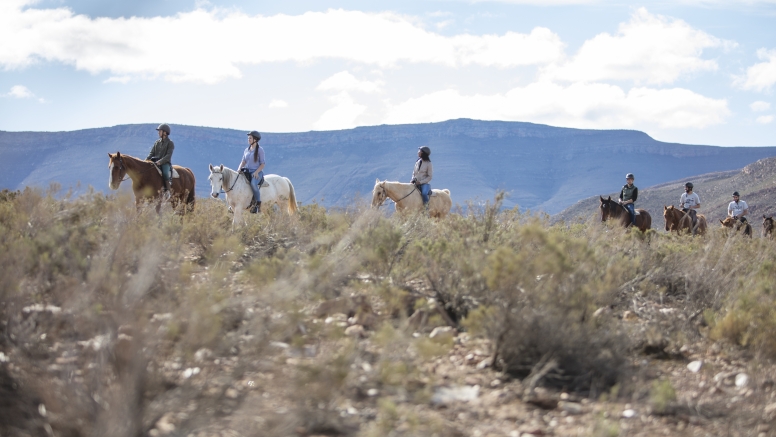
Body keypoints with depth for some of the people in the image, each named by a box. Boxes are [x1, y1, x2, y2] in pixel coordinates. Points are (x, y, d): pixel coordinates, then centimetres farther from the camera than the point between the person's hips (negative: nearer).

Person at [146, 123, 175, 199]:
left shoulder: (170, 143, -1)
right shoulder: (157, 142, 17)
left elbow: (168, 155, -11)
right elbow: (152, 153, 13)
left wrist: (160, 161, -25)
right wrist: (147, 159, -7)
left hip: (165, 163, -6)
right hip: (155, 162, 6)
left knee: (165, 173, -36)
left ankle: (167, 191, -29)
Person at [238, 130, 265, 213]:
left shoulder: (260, 150, -2)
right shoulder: (247, 150, 15)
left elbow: (262, 164, -4)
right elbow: (243, 162, 16)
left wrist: (256, 172, -19)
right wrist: (239, 169, -4)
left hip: (257, 173, -7)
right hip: (247, 172, 7)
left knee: (253, 183, -38)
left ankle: (258, 204, -27)